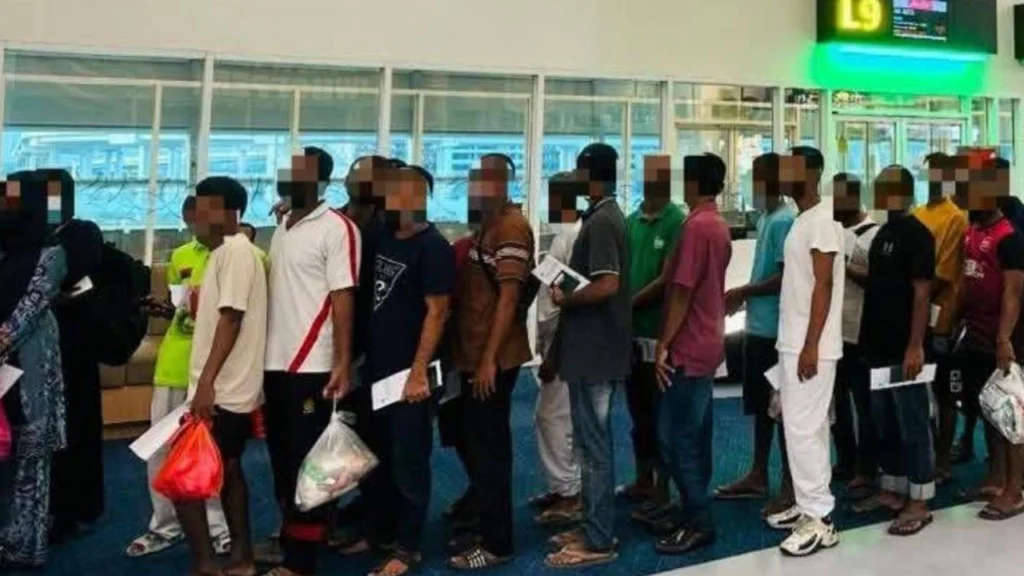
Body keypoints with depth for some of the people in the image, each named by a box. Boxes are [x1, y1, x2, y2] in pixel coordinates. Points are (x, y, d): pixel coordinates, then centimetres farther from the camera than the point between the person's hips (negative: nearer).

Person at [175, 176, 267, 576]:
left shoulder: (236, 249, -15)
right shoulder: (227, 251, 14)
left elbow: (232, 318, -22)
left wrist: (206, 382, -25)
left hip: (222, 390, -10)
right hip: (232, 388, 10)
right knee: (227, 470, 16)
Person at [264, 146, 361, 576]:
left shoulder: (338, 229, -8)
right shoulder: (282, 227, 15)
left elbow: (343, 298, -13)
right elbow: (274, 291, 17)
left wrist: (343, 364, -17)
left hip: (311, 366, -7)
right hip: (275, 362, 7)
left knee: (307, 461, 1)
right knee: (281, 458, 15)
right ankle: (287, 538, 28)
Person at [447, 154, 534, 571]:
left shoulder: (511, 228, -13)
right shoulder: (486, 228, 17)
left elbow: (509, 297, -19)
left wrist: (489, 359, -22)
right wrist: (475, 358, 16)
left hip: (493, 359, -10)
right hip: (472, 356, 10)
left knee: (489, 449, -3)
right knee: (474, 443, 16)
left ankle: (495, 542, 7)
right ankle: (481, 524, 29)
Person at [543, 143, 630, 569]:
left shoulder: (601, 221, -16)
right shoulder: (607, 216, 14)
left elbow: (606, 285, -26)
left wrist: (564, 299, -12)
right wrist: (569, 289, 8)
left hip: (593, 351, -10)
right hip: (596, 349, 10)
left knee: (592, 445, -3)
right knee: (593, 442, 16)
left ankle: (598, 542, 6)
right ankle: (594, 529, 26)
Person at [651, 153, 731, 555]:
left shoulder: (696, 226, -17)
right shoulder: (718, 226, 12)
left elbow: (682, 290, -19)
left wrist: (664, 344, -15)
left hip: (688, 349, -10)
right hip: (707, 344, 10)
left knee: (675, 438, -5)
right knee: (695, 436, 14)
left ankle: (699, 524, 1)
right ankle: (697, 514, 21)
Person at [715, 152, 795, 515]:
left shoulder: (784, 221, -15)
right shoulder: (766, 219, 14)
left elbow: (785, 277, -20)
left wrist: (744, 292, -11)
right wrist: (742, 296, 7)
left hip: (774, 329, -10)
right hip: (758, 325, 10)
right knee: (760, 403, 17)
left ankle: (790, 485, 12)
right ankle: (758, 475, 28)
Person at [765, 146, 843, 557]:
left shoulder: (821, 222, -15)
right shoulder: (801, 221, 15)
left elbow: (823, 286, -19)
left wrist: (811, 346, -22)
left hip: (809, 347, -10)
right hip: (791, 343, 10)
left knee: (803, 429, -7)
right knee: (801, 427, 14)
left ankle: (819, 519, 1)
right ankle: (808, 506, 23)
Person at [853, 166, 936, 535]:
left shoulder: (915, 233, -12)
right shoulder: (884, 232, 14)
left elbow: (922, 291, -18)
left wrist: (915, 345, -22)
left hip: (904, 348, -9)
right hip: (880, 345, 9)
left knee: (913, 424, -1)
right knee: (885, 423, 15)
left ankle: (919, 502, 7)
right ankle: (892, 490, 26)